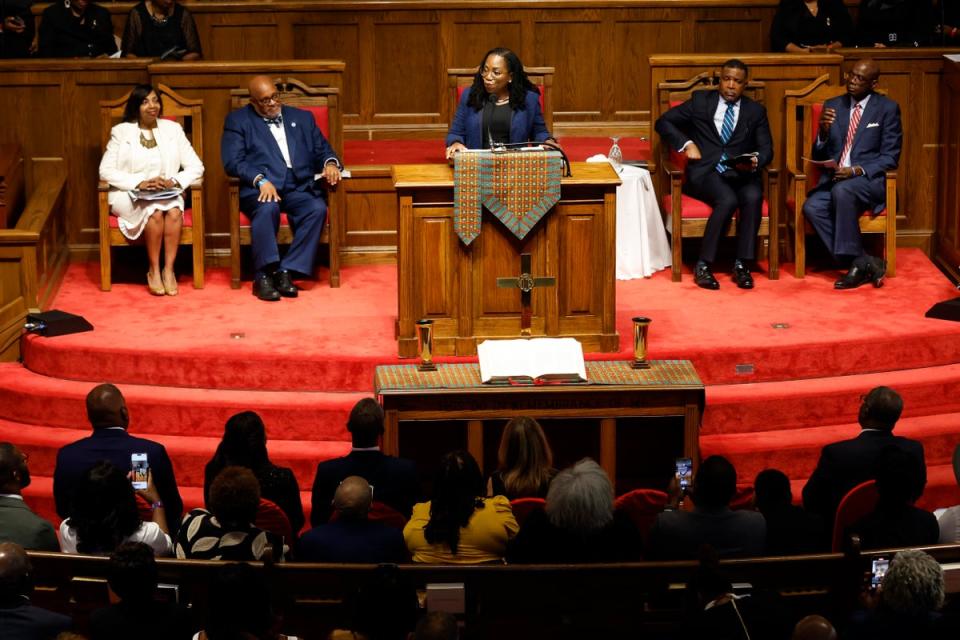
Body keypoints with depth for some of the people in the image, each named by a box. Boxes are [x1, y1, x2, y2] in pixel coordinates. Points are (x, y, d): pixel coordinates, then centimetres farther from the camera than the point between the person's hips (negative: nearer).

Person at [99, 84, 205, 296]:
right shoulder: (121, 132, 2)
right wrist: (139, 183, -20)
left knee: (174, 212, -32)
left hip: (168, 194, 2)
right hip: (130, 195, -2)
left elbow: (195, 167, 4)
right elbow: (106, 171, -7)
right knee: (155, 212, -33)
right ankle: (154, 270, -19)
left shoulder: (172, 129, 8)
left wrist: (174, 181, -16)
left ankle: (169, 269, -25)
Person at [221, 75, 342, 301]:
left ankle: (286, 272, -27)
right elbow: (232, 162, -1)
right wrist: (260, 180, -17)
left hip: (299, 188, 3)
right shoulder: (238, 121, 12)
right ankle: (264, 275, -32)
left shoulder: (302, 118, 24)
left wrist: (330, 163, -3)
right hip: (260, 189, -3)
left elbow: (322, 150, 22)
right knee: (268, 208, -37)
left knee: (317, 208, -29)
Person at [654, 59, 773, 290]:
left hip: (741, 174, 2)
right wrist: (686, 144, -4)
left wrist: (755, 162, -15)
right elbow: (663, 122, 11)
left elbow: (766, 149, 8)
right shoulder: (700, 101, 10)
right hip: (705, 172, -2)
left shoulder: (756, 111, 14)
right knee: (728, 200, -34)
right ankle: (703, 266, -27)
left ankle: (742, 265, -26)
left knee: (753, 197, -33)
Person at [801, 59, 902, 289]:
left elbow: (890, 158, -3)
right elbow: (819, 156, 13)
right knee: (812, 207, -28)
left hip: (869, 180, -4)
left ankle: (856, 263, -29)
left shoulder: (887, 109, 2)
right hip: (834, 178, 4)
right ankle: (864, 264, -25)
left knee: (842, 190, -37)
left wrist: (857, 171, -18)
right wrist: (823, 132, -9)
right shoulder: (833, 106, 13)